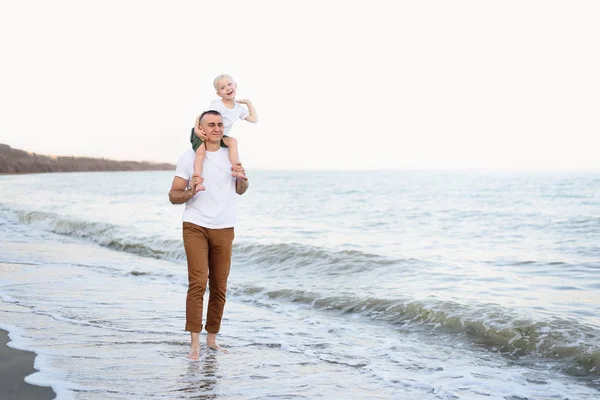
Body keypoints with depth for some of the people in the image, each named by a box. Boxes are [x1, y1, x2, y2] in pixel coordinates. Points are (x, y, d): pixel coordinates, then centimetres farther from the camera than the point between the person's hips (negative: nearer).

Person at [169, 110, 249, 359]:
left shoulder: (231, 154, 9)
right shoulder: (189, 157, -2)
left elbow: (240, 191, 19)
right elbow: (173, 196, -1)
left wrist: (243, 179, -3)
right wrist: (190, 192, -22)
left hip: (224, 229, 4)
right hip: (195, 227, -4)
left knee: (219, 287, 6)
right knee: (198, 283, -15)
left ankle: (212, 337, 19)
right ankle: (195, 343, -12)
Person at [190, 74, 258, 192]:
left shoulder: (239, 108, 4)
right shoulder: (216, 105, -13)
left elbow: (254, 119, 11)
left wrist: (249, 102, 8)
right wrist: (196, 129, -28)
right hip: (202, 134, -5)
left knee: (232, 141, -26)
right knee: (201, 150, -33)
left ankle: (236, 170, -26)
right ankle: (197, 180, -38)